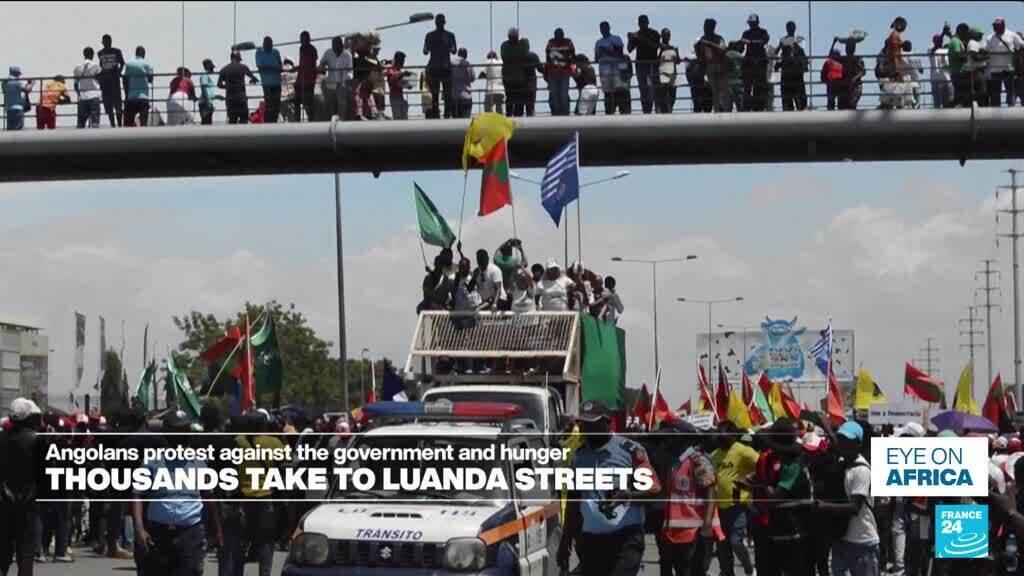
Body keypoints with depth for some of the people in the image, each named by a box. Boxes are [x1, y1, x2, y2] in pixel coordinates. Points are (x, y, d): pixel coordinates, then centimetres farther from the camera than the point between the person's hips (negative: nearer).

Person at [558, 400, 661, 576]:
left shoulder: (630, 450, -3)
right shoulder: (579, 456, 13)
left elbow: (652, 488, -6)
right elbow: (573, 501, 20)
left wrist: (628, 495, -26)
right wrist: (565, 542, 18)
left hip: (627, 536, -5)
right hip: (591, 538, 5)